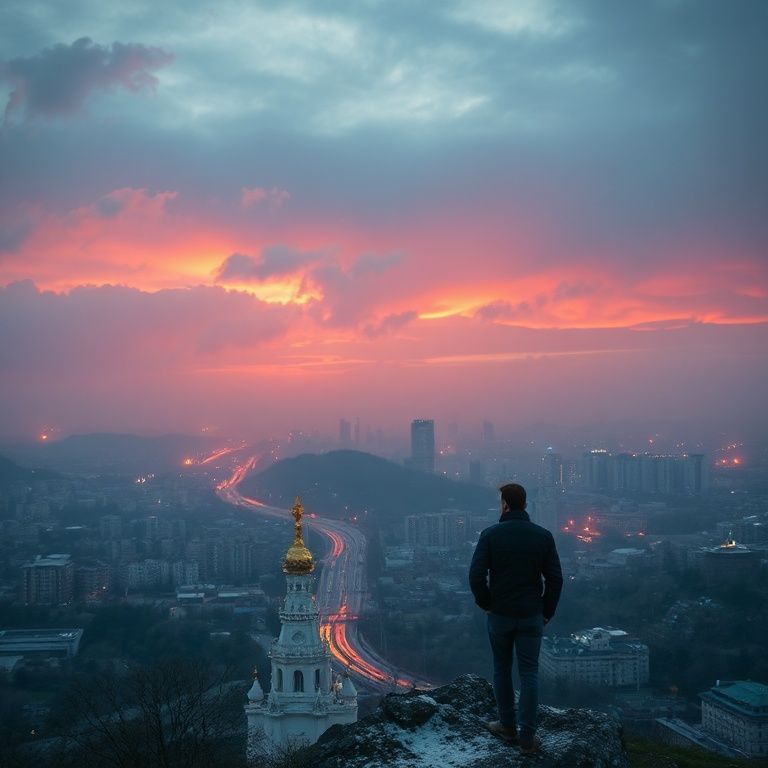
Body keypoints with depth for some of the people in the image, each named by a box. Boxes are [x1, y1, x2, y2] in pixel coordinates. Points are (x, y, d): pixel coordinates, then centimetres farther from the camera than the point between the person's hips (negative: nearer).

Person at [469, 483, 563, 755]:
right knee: (529, 674, 5)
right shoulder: (543, 535, -4)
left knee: (502, 669, 17)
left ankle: (508, 727, 27)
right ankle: (527, 738, 5)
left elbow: (476, 576, -14)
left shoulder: (490, 534, -9)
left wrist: (486, 604, 2)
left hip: (499, 615, -1)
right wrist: (547, 612, 8)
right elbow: (555, 578, -3)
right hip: (531, 617, 1)